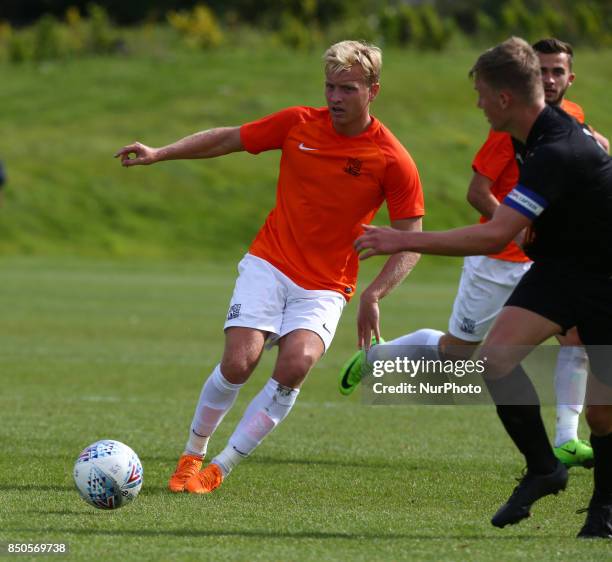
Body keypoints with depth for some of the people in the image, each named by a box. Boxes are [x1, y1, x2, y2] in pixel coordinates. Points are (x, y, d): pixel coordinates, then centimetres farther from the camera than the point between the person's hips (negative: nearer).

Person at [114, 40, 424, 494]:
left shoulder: (393, 162, -10)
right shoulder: (298, 124, -3)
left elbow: (411, 244, -6)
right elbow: (229, 139, 9)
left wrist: (373, 295, -20)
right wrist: (159, 154, 1)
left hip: (325, 286, -1)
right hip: (268, 264, 1)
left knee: (297, 362, -27)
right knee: (239, 361, -18)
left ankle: (221, 468, -14)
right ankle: (193, 454, 9)